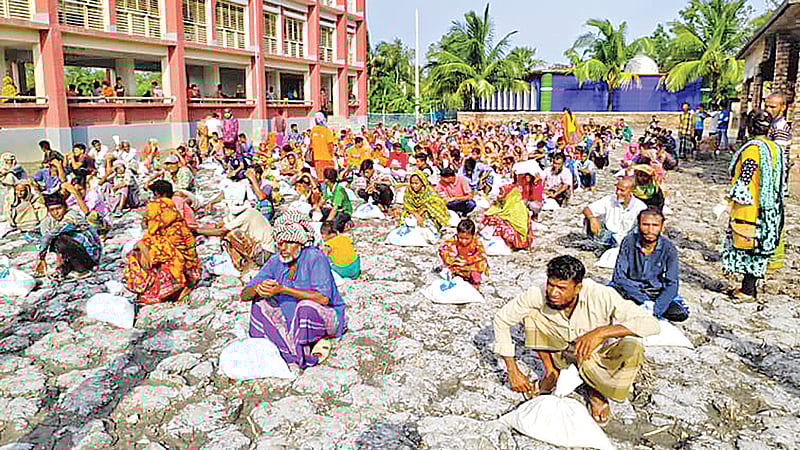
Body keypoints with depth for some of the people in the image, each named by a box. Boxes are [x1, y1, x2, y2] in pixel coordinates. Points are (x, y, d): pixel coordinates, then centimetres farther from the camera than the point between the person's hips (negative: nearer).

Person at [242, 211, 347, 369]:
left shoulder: (315, 257, -20)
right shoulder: (276, 261, -4)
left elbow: (323, 298, -32)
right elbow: (244, 295, -5)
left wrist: (284, 289, -36)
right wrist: (258, 288, -30)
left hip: (326, 320, -6)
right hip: (293, 320, 7)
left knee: (307, 306, -36)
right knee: (260, 301, -9)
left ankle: (299, 357, -11)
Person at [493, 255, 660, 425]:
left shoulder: (600, 296, -32)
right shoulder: (538, 295, -27)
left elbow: (652, 324, -37)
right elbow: (501, 319, -15)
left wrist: (601, 331, -51)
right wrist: (513, 371, -17)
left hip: (598, 354, -1)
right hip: (562, 352, 1)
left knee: (633, 349, -33)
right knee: (531, 313, -23)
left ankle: (598, 393, -2)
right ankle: (551, 373, -1)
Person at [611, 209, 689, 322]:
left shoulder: (668, 248, -14)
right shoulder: (629, 242, -16)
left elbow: (672, 283, -13)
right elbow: (619, 276, -16)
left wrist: (655, 309, -28)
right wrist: (644, 301, -26)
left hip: (656, 291, 1)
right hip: (630, 288, -1)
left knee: (680, 314, -24)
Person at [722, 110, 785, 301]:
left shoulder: (752, 149, -16)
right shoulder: (775, 148, 8)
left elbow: (743, 181, -19)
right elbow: (778, 181, 14)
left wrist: (729, 200, -12)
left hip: (749, 209, -8)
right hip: (769, 210, 8)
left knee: (746, 246, 0)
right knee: (759, 247, 13)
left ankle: (747, 291, 5)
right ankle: (749, 287, 22)